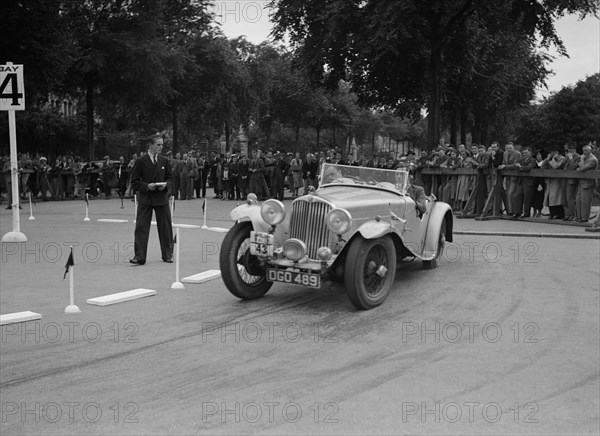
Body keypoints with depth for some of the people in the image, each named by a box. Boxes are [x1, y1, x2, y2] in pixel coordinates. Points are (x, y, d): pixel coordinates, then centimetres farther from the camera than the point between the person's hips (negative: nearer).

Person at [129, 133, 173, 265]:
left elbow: (169, 177, 14)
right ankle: (139, 256, 0)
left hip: (161, 198, 2)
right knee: (141, 227, -4)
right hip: (145, 199, -2)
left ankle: (167, 254, 20)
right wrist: (146, 186, -16)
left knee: (165, 227, 7)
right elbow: (134, 181, 0)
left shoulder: (164, 161, 7)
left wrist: (166, 185, -7)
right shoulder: (141, 162, -2)